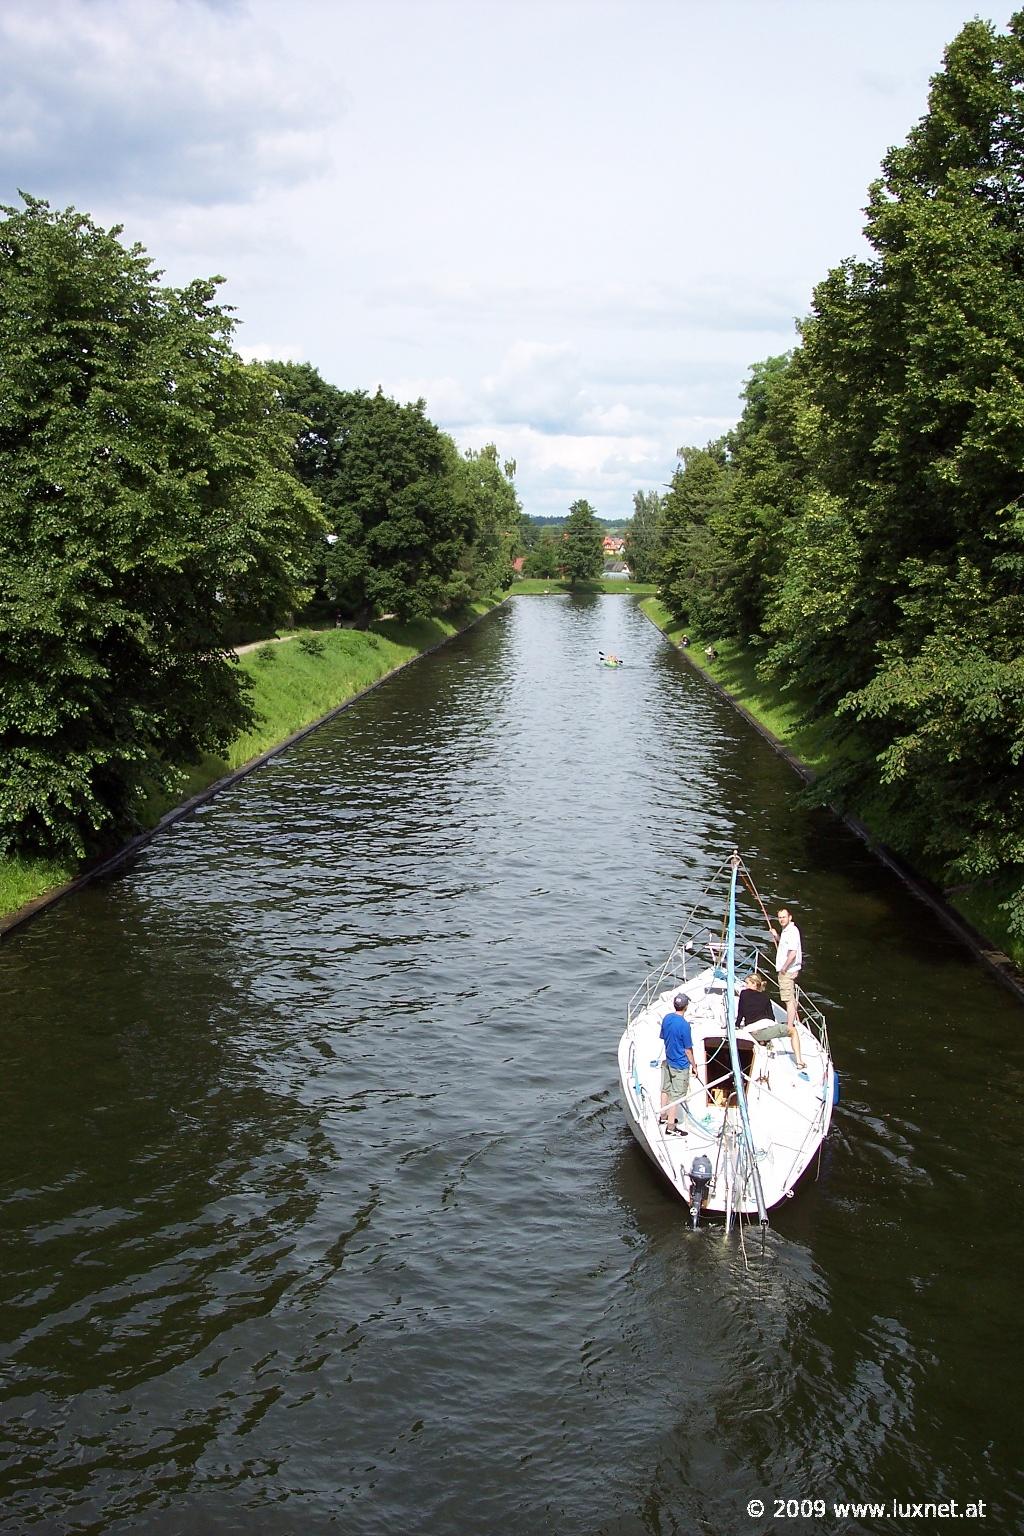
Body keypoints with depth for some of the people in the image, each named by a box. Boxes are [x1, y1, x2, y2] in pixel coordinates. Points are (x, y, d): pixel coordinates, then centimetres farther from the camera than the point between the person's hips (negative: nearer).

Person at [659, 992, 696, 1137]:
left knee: (666, 1089, 23)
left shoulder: (666, 1018, -5)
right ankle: (671, 1127, 7)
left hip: (667, 1061, 7)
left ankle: (663, 1116, 39)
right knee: (676, 1095, 2)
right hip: (680, 1066, -7)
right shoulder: (684, 1025, -26)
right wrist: (693, 1065, -5)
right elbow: (688, 1049, -18)